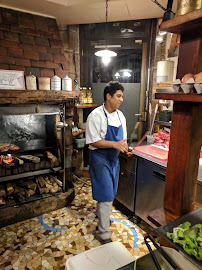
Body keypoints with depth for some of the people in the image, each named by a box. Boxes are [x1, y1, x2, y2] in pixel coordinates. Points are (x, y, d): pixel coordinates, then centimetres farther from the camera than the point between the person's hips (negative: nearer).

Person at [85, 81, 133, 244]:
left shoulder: (120, 116, 5)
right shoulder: (96, 115, -18)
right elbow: (93, 141, -19)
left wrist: (125, 148, -8)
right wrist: (115, 144, -27)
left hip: (114, 159, 7)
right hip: (100, 159, -7)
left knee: (109, 193, 21)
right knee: (106, 195, -3)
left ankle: (102, 215, 48)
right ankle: (104, 234, 14)